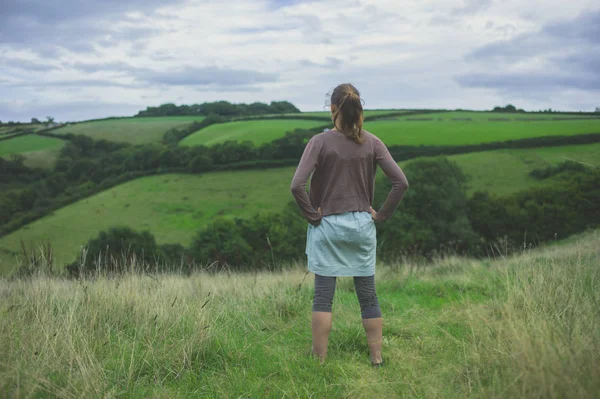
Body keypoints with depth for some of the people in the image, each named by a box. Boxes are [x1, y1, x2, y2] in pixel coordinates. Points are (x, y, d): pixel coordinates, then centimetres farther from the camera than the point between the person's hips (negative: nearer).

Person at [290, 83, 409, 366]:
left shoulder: (320, 142, -11)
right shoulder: (372, 143, -3)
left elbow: (297, 185, -20)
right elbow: (401, 182, -7)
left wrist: (311, 214, -7)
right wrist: (381, 214, 2)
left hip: (327, 227, -3)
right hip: (362, 226, 3)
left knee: (323, 297, 5)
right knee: (368, 296, 13)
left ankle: (320, 361, 11)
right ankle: (377, 358, 22)